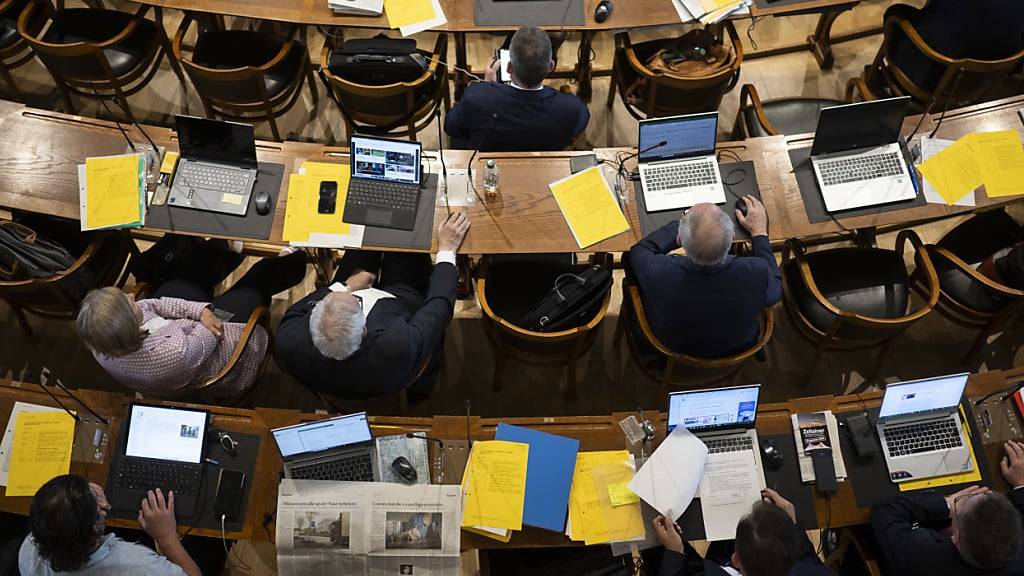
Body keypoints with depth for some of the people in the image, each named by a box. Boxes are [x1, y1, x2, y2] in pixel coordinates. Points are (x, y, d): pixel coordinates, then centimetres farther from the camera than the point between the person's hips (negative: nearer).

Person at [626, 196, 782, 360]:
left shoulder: (659, 273, -41)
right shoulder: (755, 272, -40)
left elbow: (638, 251, -14)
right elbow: (776, 288, -12)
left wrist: (685, 222, -4)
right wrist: (759, 232, -4)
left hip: (673, 348, -1)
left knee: (631, 260, 18)